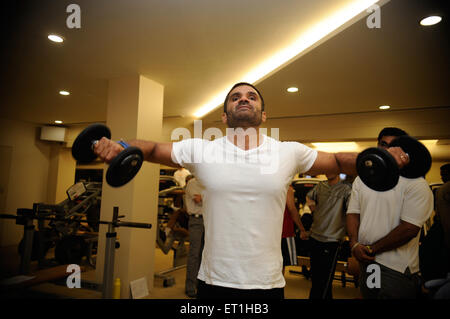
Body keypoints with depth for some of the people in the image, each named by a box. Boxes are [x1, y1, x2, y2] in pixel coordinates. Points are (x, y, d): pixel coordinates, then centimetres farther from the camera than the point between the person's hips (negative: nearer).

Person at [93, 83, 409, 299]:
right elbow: (154, 149, 3)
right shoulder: (201, 150, -2)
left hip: (268, 284, 1)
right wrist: (117, 146, -15)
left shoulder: (290, 153, -1)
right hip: (214, 282, 0)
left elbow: (337, 161, 8)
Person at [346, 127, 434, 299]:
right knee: (366, 294, 20)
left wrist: (371, 249, -14)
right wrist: (354, 244, -10)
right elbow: (353, 213, 5)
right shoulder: (362, 179, 7)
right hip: (364, 261, 6)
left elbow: (409, 229, -18)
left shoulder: (416, 183, -10)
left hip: (396, 268, -5)